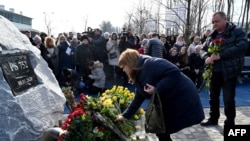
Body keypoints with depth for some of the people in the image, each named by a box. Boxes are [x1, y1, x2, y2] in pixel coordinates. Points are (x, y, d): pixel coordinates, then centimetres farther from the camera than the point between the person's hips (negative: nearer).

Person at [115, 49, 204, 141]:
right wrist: (125, 115, 18)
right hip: (169, 103, 9)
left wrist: (157, 90, -28)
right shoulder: (139, 75, 8)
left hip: (183, 98, -9)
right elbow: (138, 98, 15)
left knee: (162, 133, -2)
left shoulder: (150, 64, -20)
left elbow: (174, 72, -29)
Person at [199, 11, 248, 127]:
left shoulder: (237, 32, -6)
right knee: (213, 97, 15)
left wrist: (220, 55, -26)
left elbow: (242, 46, -22)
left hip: (229, 72, -5)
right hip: (214, 72, 6)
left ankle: (230, 123, 20)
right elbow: (203, 50, 14)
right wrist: (207, 57, -11)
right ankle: (213, 119, 33)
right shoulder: (212, 36, 11)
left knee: (228, 99, 2)